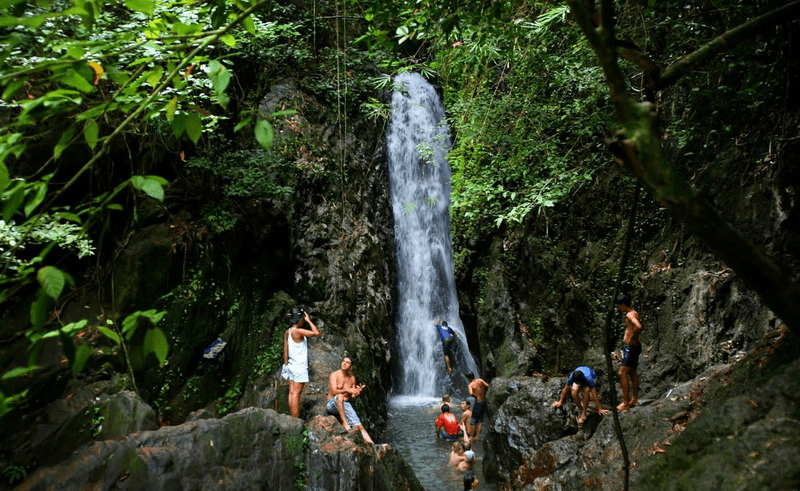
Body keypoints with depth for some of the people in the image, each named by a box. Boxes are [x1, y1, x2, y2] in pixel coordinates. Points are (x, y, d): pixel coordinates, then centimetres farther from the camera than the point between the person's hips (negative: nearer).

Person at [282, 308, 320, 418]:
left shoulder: (287, 332, 9)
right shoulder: (298, 331, -16)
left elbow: (285, 350, 13)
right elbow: (316, 333, -19)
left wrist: (286, 364, 20)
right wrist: (309, 321, -10)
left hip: (291, 366, 8)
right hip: (299, 367, -8)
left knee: (292, 393, 8)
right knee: (296, 394, -7)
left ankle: (292, 418, 12)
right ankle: (295, 419, -5)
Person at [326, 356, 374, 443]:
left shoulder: (352, 378, 9)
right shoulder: (334, 375, -7)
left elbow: (352, 396, 6)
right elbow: (334, 392, -21)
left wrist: (358, 392, -14)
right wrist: (348, 390, -27)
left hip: (346, 405, 4)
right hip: (332, 405, -4)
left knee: (359, 426, -17)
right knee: (339, 396, -40)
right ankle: (344, 422, -32)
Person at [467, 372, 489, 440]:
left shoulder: (470, 385, -15)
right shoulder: (480, 380, 0)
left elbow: (471, 393, -32)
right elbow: (488, 386, -4)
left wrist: (475, 396, -14)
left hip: (478, 403, -6)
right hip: (483, 402, 6)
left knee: (473, 421, 9)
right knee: (480, 420, 17)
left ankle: (472, 436, 16)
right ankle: (478, 435, 18)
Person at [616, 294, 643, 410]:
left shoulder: (630, 314, -17)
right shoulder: (634, 313, 14)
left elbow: (638, 326, -36)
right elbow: (640, 326, 31)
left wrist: (631, 337, -22)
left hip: (631, 347, -11)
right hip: (633, 346, 11)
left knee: (622, 374, -9)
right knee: (632, 373, 19)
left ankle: (625, 403, -7)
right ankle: (634, 399, 29)